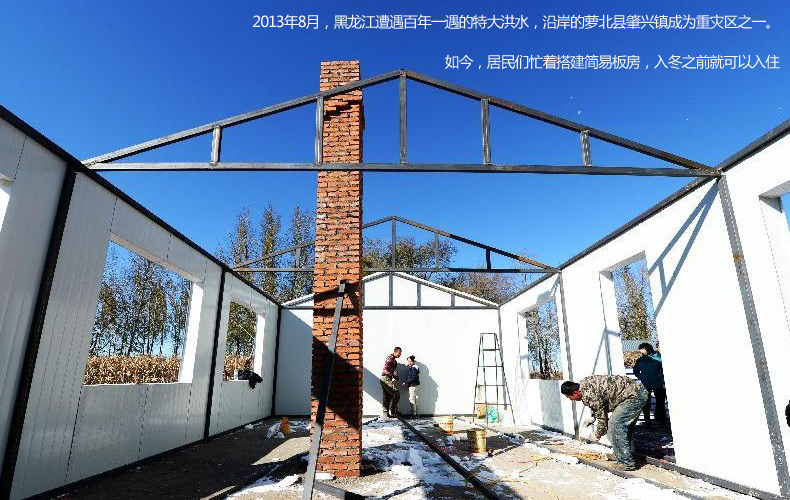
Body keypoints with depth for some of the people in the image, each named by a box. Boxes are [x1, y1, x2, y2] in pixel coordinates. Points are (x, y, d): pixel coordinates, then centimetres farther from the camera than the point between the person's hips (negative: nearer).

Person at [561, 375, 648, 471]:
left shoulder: (589, 394, -22)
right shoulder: (584, 383, 7)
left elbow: (602, 416, -13)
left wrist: (598, 435, 4)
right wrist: (593, 418, 18)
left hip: (634, 396, -11)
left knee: (615, 424, -12)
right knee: (624, 425, 20)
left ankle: (626, 463, -5)